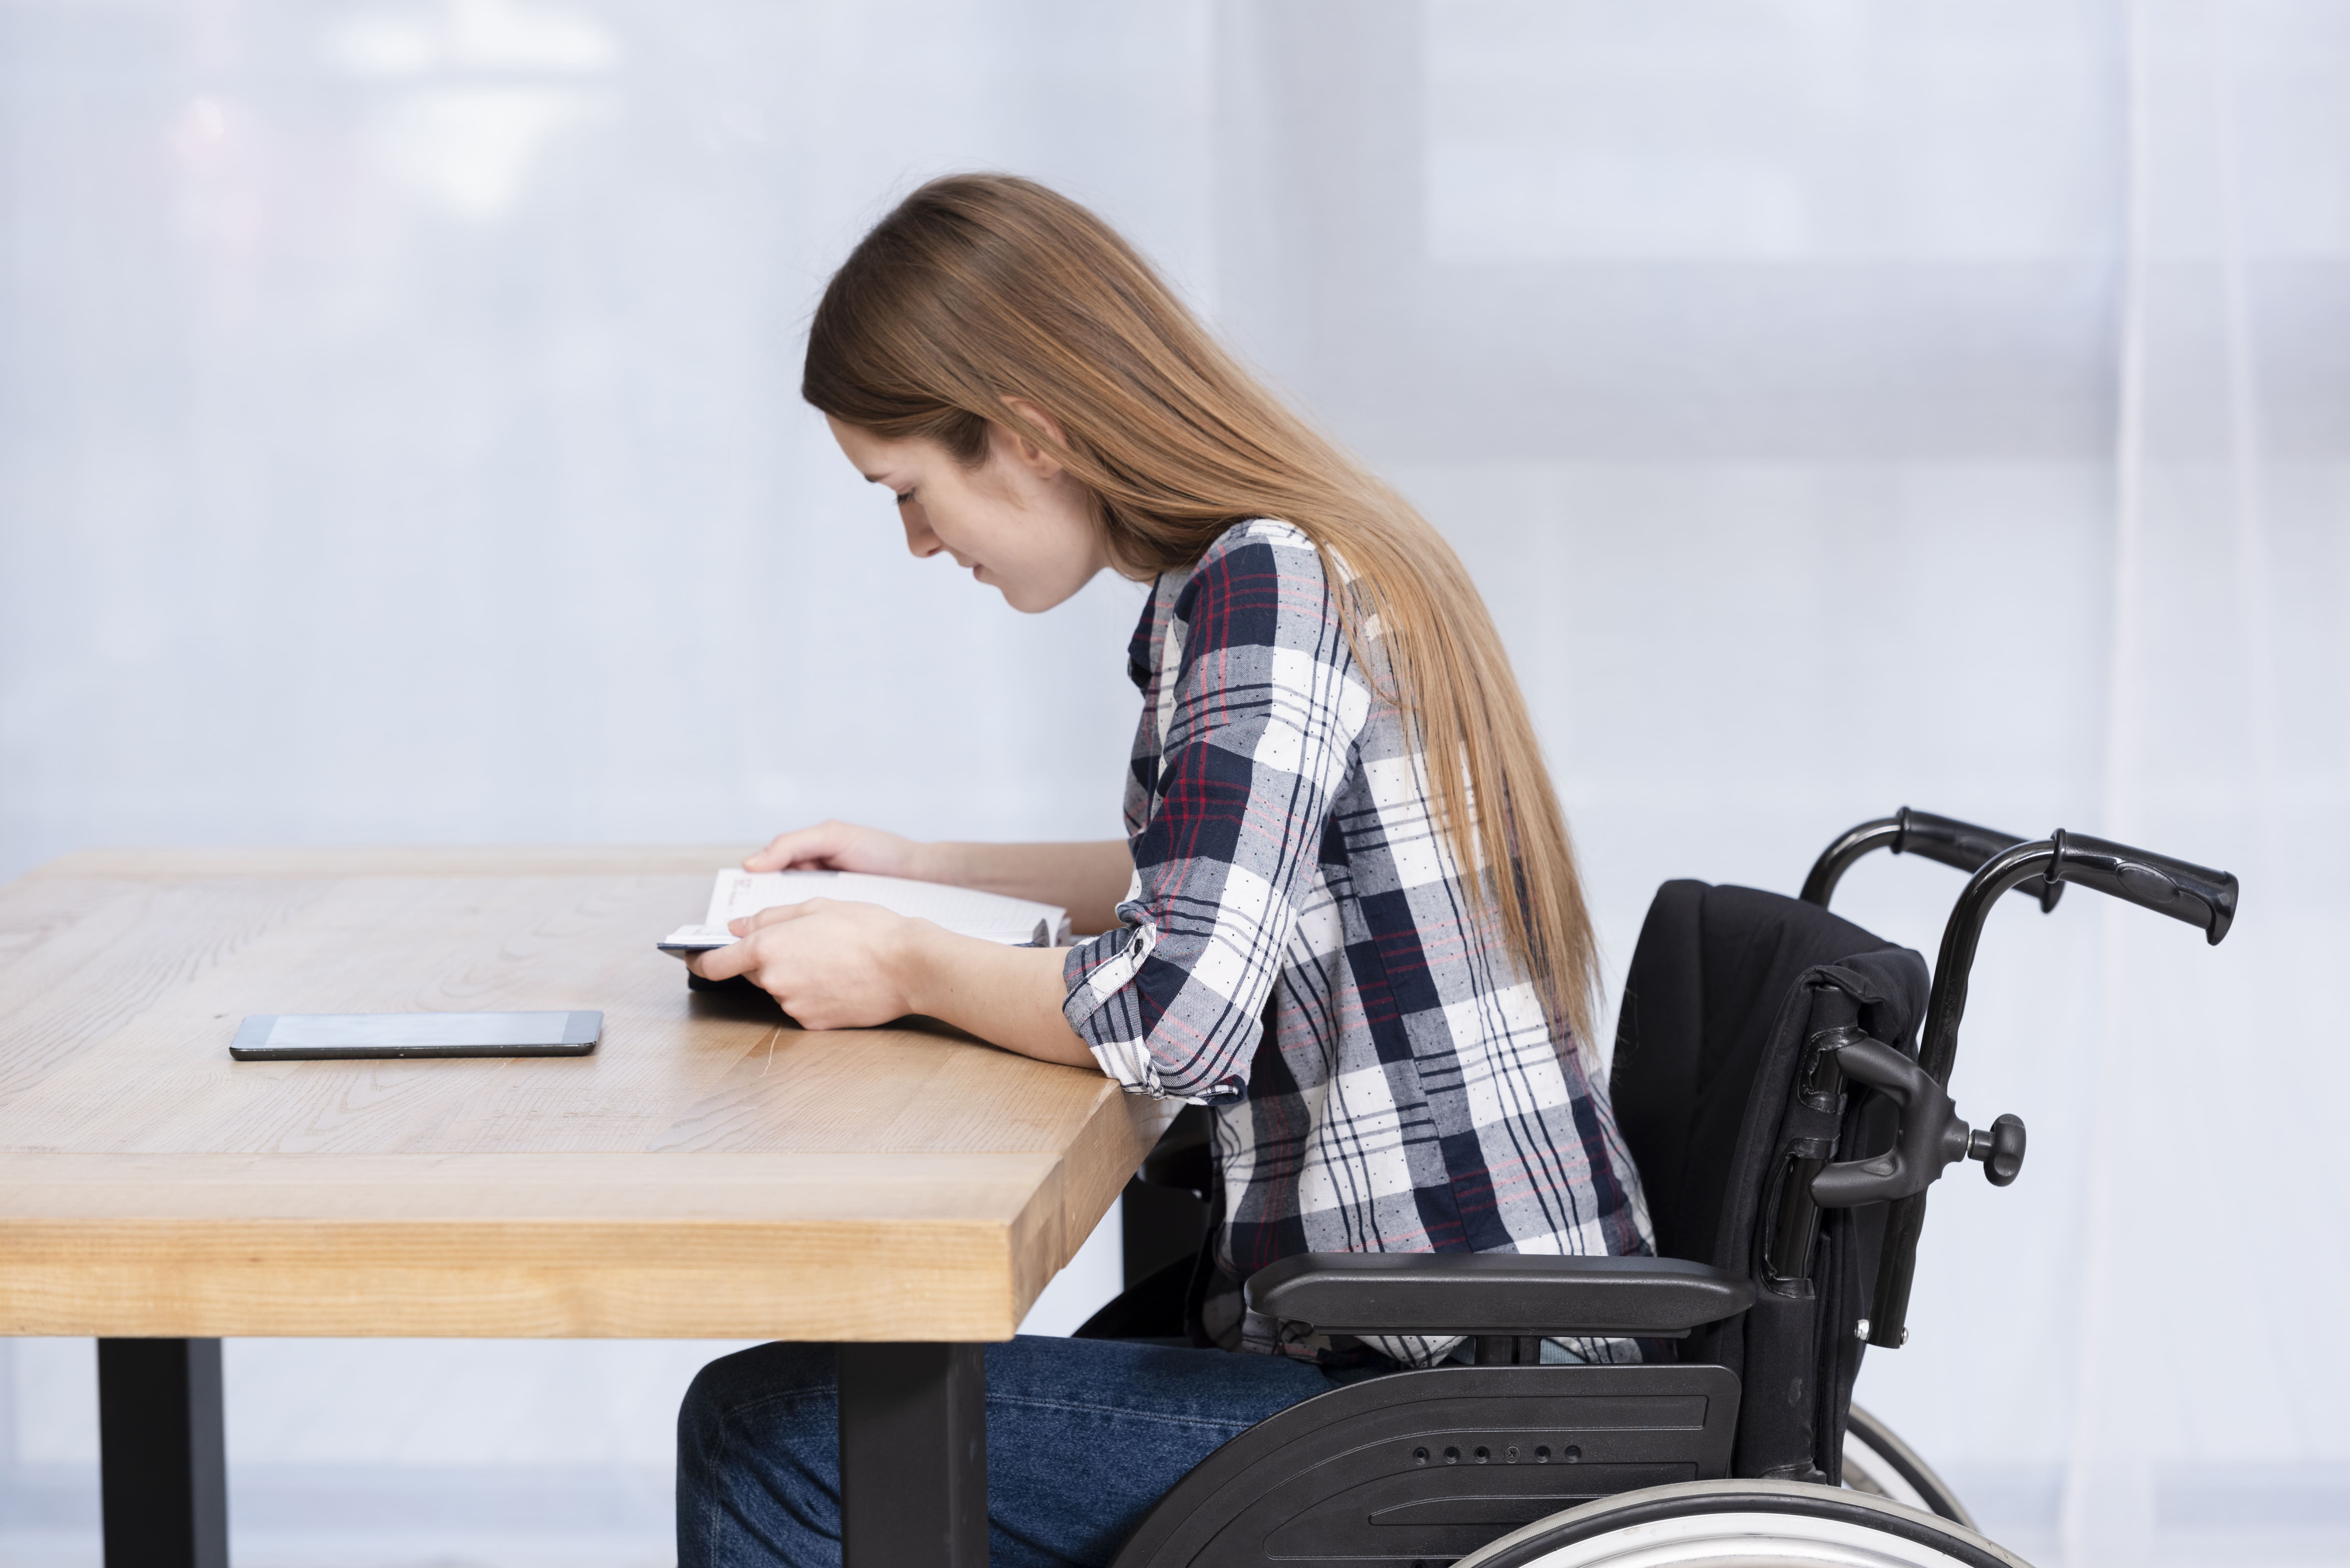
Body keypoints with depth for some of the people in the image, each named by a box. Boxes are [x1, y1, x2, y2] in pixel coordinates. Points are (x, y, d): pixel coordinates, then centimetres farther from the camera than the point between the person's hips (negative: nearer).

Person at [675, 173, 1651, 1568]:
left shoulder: (1254, 587, -16)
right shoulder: (1330, 560, 13)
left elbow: (1179, 1016, -27)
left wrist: (908, 968, -10)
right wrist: (928, 871, 24)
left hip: (1435, 1420, -10)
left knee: (763, 1433, -8)